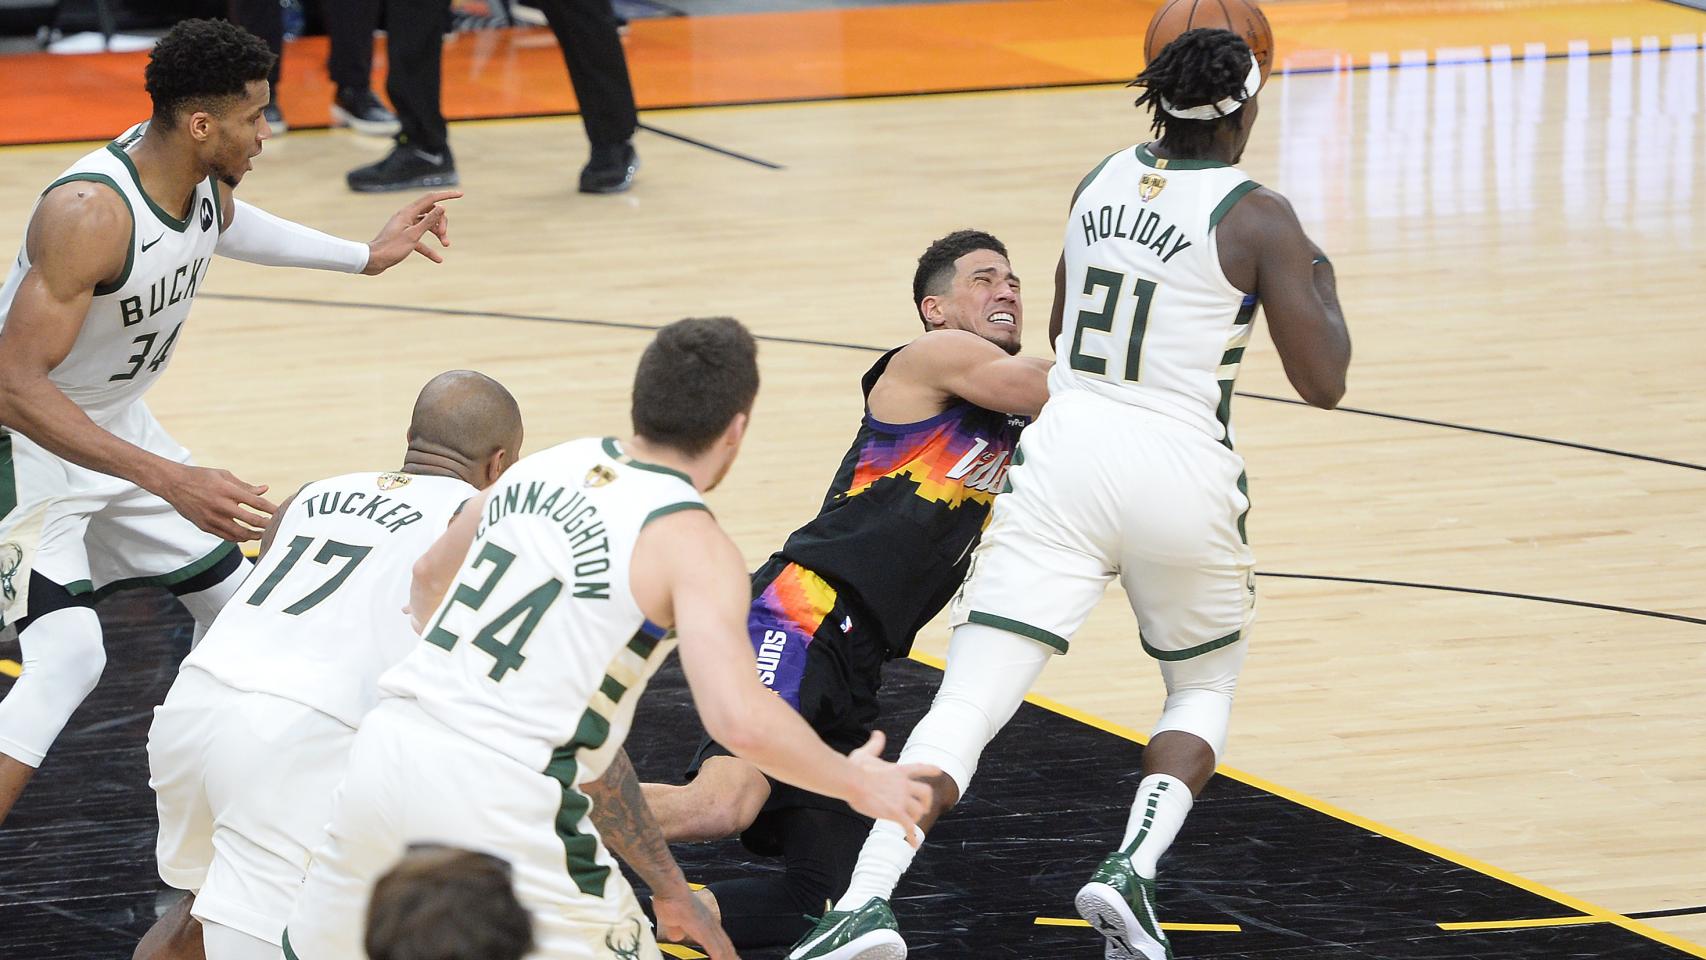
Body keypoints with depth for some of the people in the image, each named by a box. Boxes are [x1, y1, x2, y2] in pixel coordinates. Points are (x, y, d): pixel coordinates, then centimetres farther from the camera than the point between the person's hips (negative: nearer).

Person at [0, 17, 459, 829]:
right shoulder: (90, 213, -34)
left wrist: (366, 257, 24)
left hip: (119, 429, 9)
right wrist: (172, 481, -44)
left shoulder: (202, 180, -7)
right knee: (66, 660, -26)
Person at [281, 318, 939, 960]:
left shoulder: (545, 466, 13)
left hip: (389, 747, 6)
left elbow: (429, 578, 31)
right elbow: (741, 720, -20)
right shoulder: (693, 544, -8)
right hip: (502, 800, -6)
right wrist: (856, 783, -3)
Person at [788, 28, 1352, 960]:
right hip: (1180, 475, -3)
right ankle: (1131, 871, 0)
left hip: (1064, 455, 3)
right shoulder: (1258, 219, -5)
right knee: (1204, 686, 24)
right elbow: (1322, 383, -4)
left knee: (967, 702, -6)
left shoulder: (1100, 182, 11)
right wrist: (1322, 283, 13)